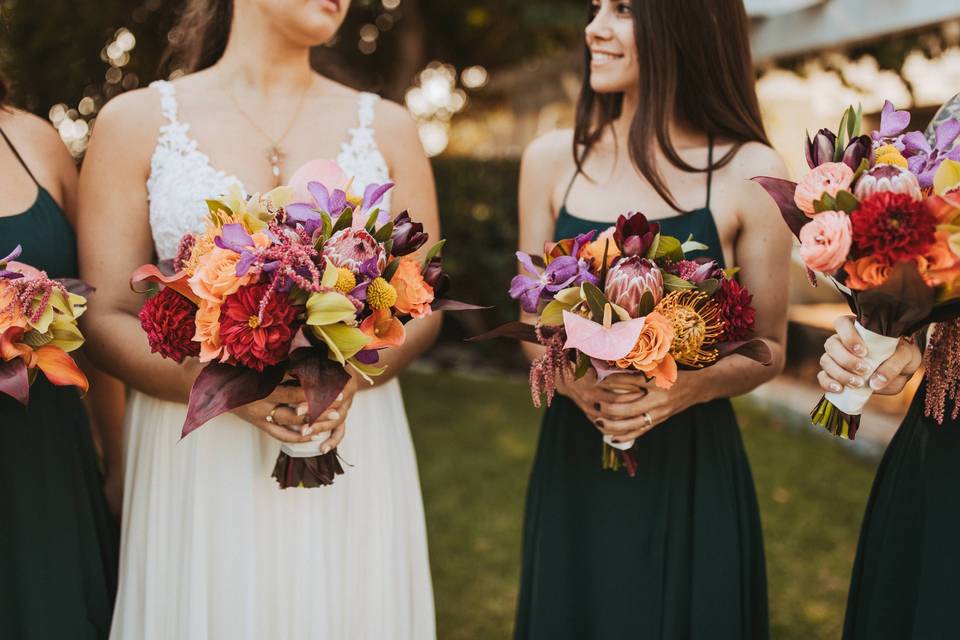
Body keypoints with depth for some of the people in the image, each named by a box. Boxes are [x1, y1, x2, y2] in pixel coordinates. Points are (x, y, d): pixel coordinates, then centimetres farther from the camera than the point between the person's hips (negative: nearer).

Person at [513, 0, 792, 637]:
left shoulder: (750, 172, -7)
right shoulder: (552, 161, 1)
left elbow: (768, 347, 1)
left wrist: (689, 387, -19)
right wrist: (572, 376, -13)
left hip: (692, 468, -2)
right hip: (573, 465, 3)